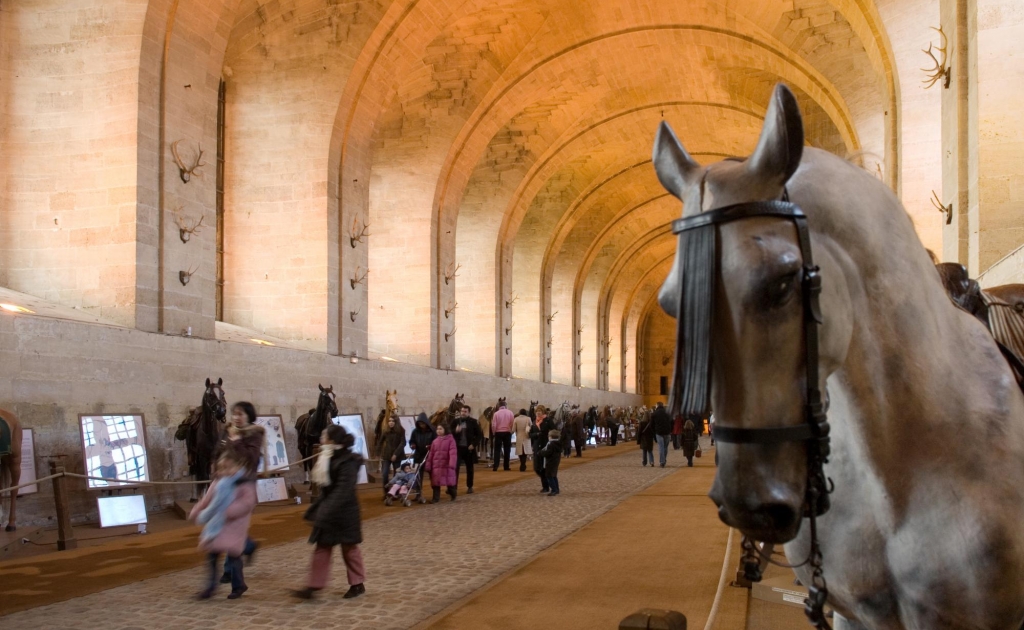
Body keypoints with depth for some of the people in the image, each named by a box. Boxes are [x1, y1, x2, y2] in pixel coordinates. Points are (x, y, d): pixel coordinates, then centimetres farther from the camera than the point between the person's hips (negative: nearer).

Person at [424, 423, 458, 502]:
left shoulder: (450, 439, -6)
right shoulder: (435, 441, 9)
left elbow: (453, 452, -15)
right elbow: (431, 454, 10)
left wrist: (452, 464, -26)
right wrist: (428, 465, 6)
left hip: (447, 465, -4)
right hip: (436, 465, 4)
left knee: (449, 481, 7)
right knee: (435, 481, 3)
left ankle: (453, 495, 29)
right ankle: (436, 497, 9)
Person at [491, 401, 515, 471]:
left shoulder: (496, 413, -5)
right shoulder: (510, 413, -2)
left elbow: (493, 425, -6)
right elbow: (513, 424, -6)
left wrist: (493, 432, 8)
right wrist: (511, 431, 7)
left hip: (498, 433, -1)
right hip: (507, 433, 1)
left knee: (497, 450, 2)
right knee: (507, 450, 8)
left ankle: (495, 466, -7)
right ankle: (506, 466, 7)